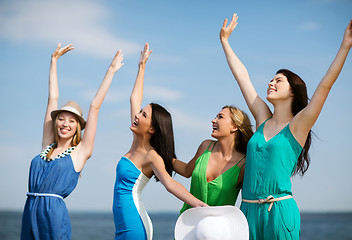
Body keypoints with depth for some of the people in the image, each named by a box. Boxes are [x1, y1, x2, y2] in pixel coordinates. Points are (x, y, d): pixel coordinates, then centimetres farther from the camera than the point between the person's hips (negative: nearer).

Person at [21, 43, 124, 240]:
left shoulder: (80, 152, 3)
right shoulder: (48, 146, 13)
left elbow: (95, 106, 5)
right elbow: (53, 98, 19)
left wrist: (111, 71, 7)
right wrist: (54, 61, 26)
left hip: (55, 212, -4)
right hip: (30, 212, 4)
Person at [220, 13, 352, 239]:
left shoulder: (298, 125, -1)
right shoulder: (263, 119, 12)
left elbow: (325, 85, -10)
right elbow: (242, 76, 18)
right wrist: (225, 40, 25)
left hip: (280, 212, -5)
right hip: (249, 210, 5)